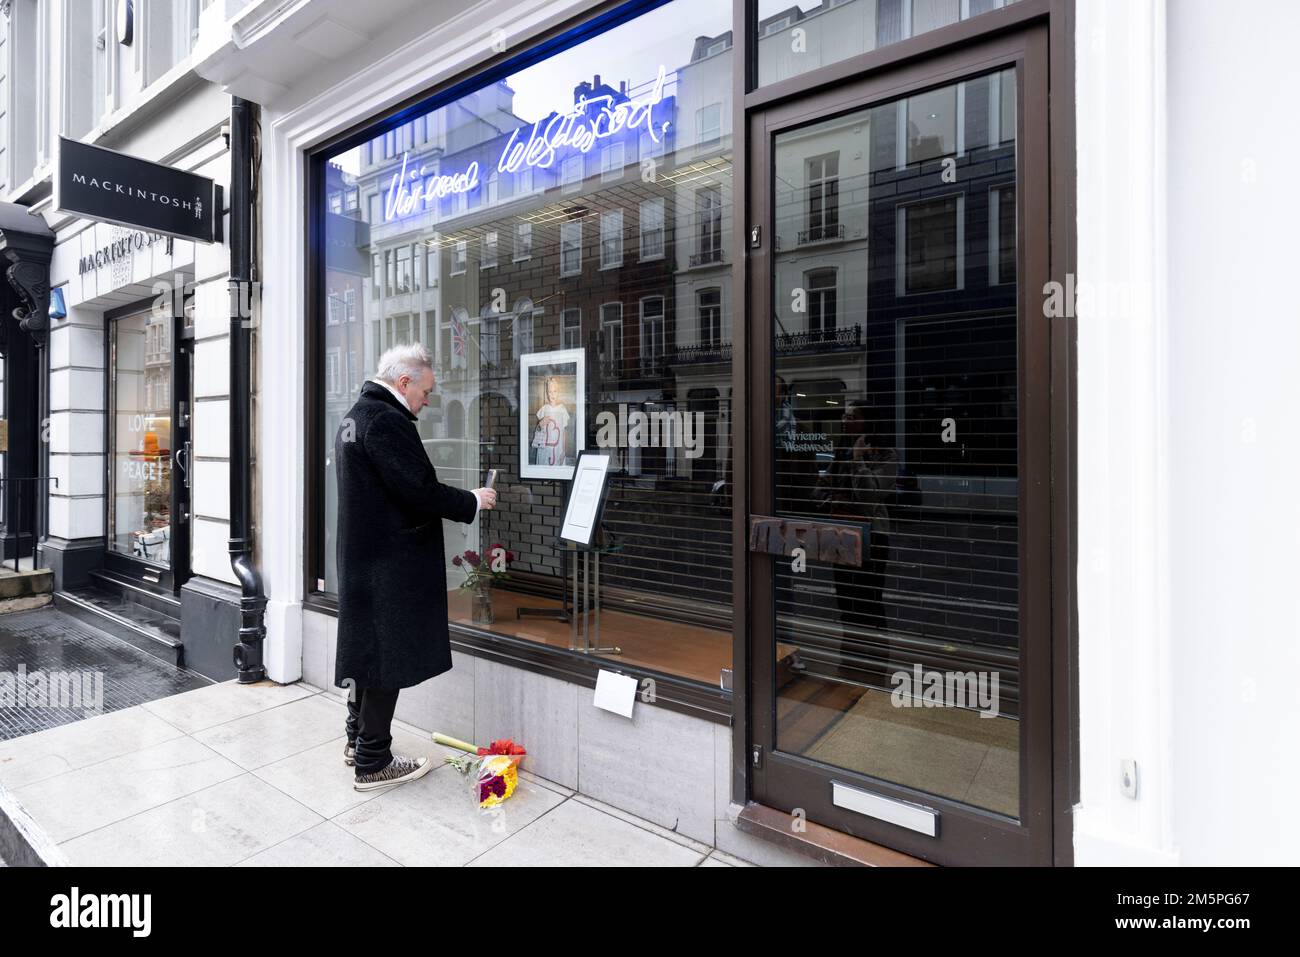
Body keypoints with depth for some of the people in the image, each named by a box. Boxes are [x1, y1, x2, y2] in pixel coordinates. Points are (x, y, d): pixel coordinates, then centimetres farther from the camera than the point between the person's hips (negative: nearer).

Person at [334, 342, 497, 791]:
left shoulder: (354, 416, 13)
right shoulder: (385, 420, -20)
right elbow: (420, 490, -25)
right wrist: (473, 501, -10)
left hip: (362, 557, 11)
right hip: (391, 564, -11)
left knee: (368, 647, 21)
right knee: (388, 656, 1)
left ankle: (358, 739, 36)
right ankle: (372, 762, 14)